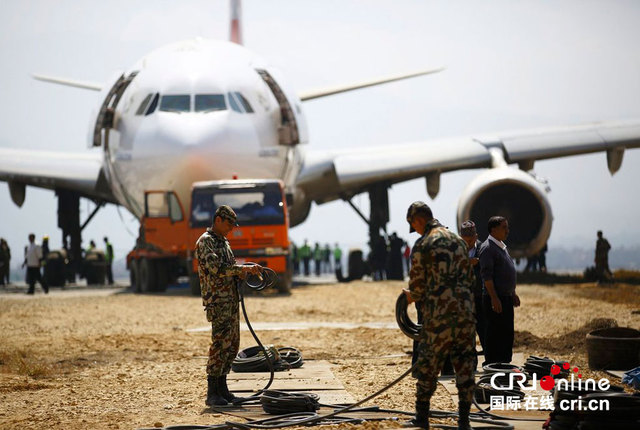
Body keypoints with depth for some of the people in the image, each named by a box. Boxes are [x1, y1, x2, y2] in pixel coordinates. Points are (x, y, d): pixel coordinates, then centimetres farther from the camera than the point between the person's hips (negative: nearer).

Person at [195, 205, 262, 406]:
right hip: (217, 301, -10)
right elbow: (216, 268, -23)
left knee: (232, 344, 10)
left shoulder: (224, 242, 20)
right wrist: (245, 269, -23)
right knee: (220, 343, -14)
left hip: (231, 301, 10)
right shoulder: (205, 242, -10)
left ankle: (222, 387, 17)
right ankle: (212, 393, -12)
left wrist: (240, 273, 4)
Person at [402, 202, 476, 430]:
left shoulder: (423, 245, -7)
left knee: (428, 365, 6)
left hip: (438, 311, -5)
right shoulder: (457, 240, 12)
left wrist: (411, 296, 15)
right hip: (465, 309, 5)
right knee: (464, 365, 7)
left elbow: (417, 285, -6)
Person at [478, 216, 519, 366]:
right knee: (495, 333, -6)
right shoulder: (487, 248, -13)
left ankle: (505, 362, 20)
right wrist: (494, 298, -23)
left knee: (507, 332, 12)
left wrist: (513, 293, 23)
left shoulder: (502, 246, 17)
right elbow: (486, 275, -19)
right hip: (495, 299, -10)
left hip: (506, 298, 10)